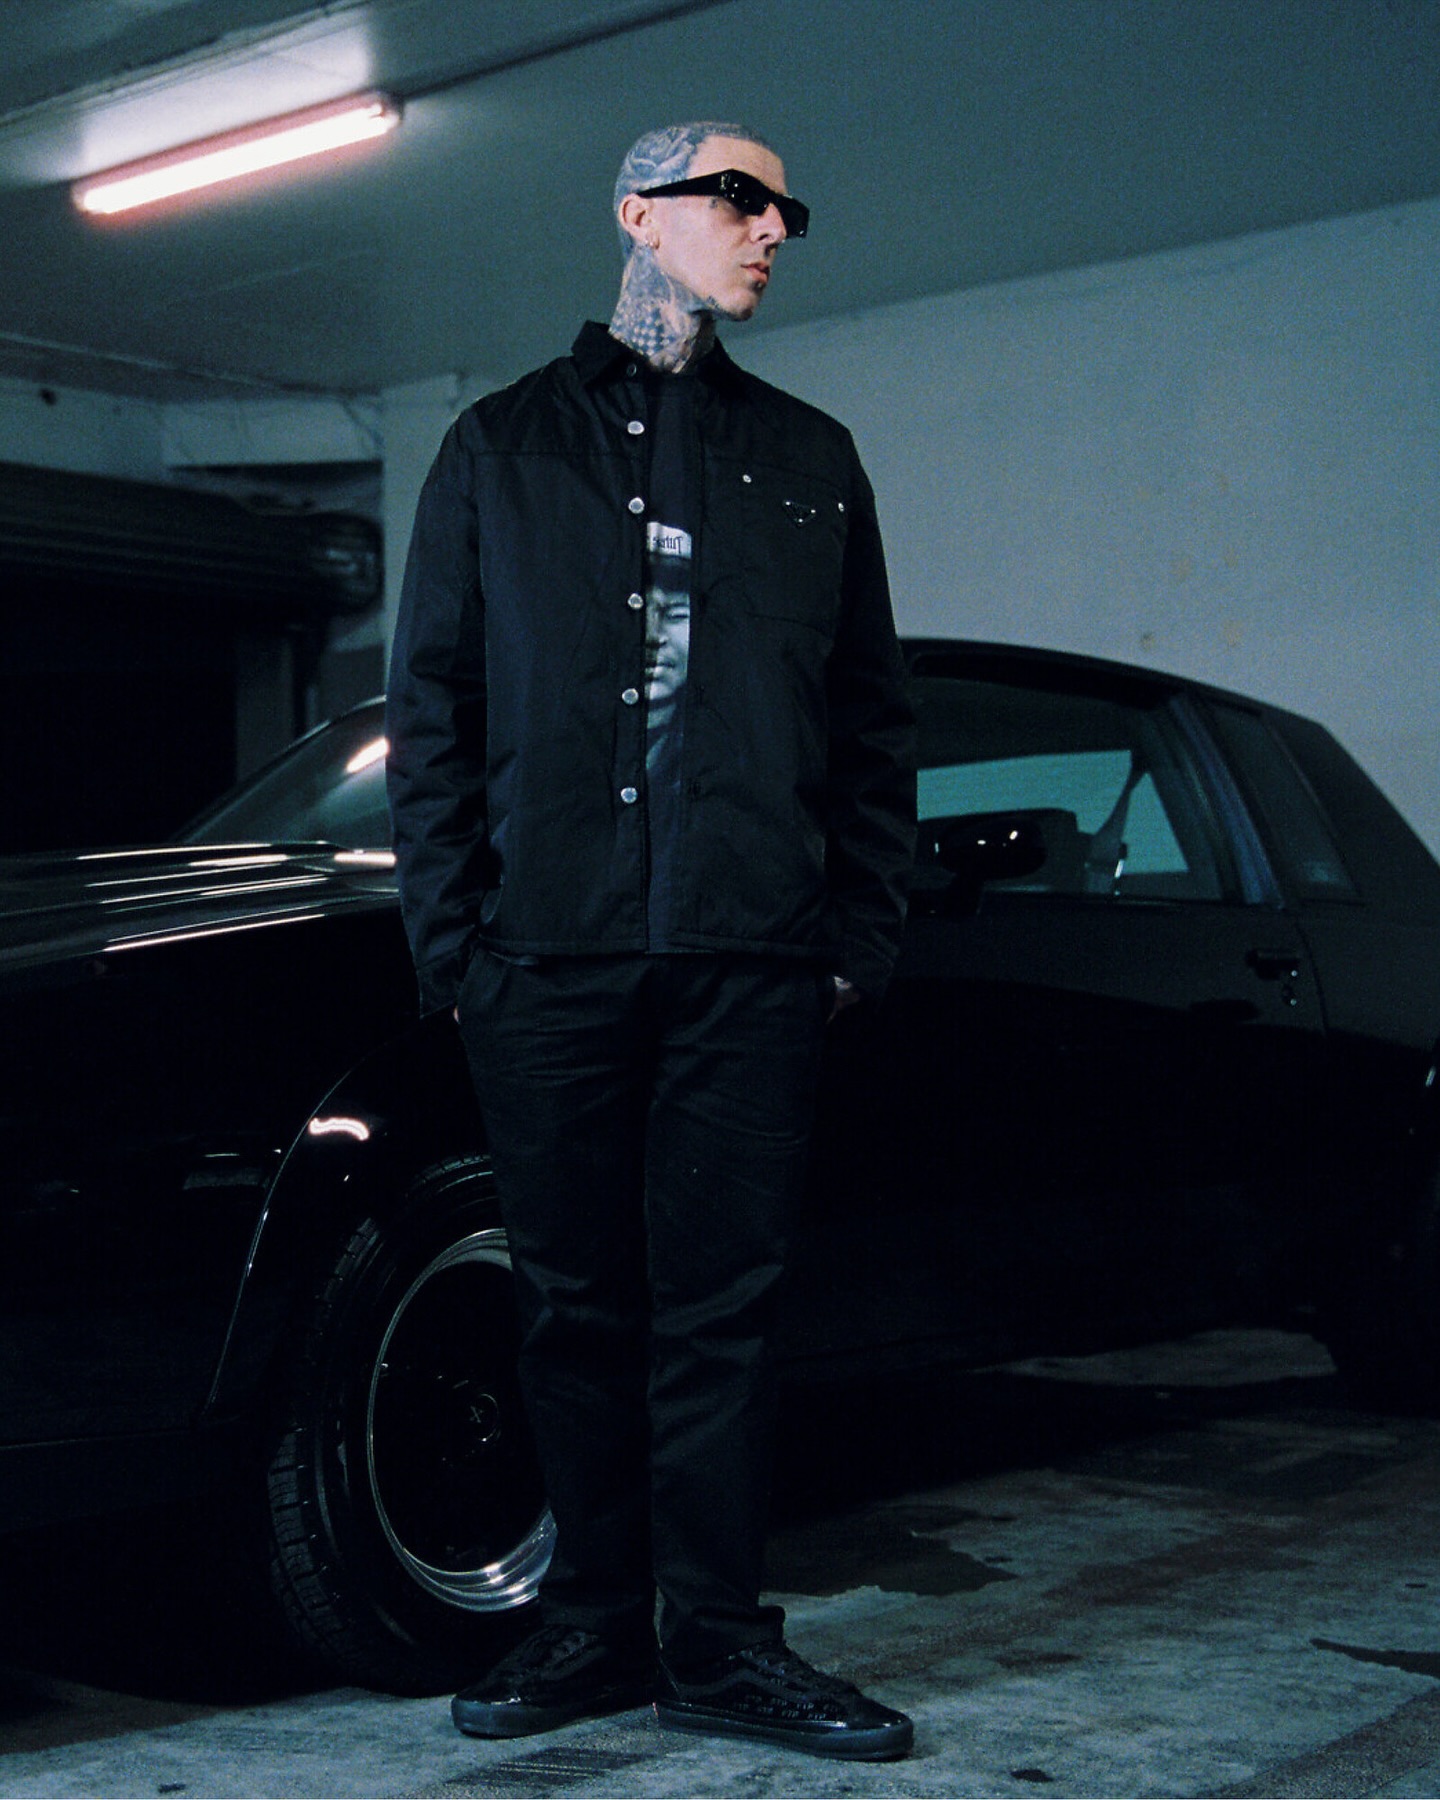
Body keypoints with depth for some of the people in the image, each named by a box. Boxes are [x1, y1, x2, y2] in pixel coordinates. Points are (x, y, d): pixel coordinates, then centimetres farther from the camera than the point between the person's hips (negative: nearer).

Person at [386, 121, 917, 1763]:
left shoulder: (808, 459, 18)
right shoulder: (501, 445, 14)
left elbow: (872, 717, 14)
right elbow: (430, 707, 9)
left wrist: (861, 931, 3)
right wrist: (448, 934, -1)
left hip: (747, 955, 1)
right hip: (549, 952, 0)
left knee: (722, 1302, 0)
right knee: (576, 1302, 5)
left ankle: (719, 1641, 8)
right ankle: (597, 1622, 15)